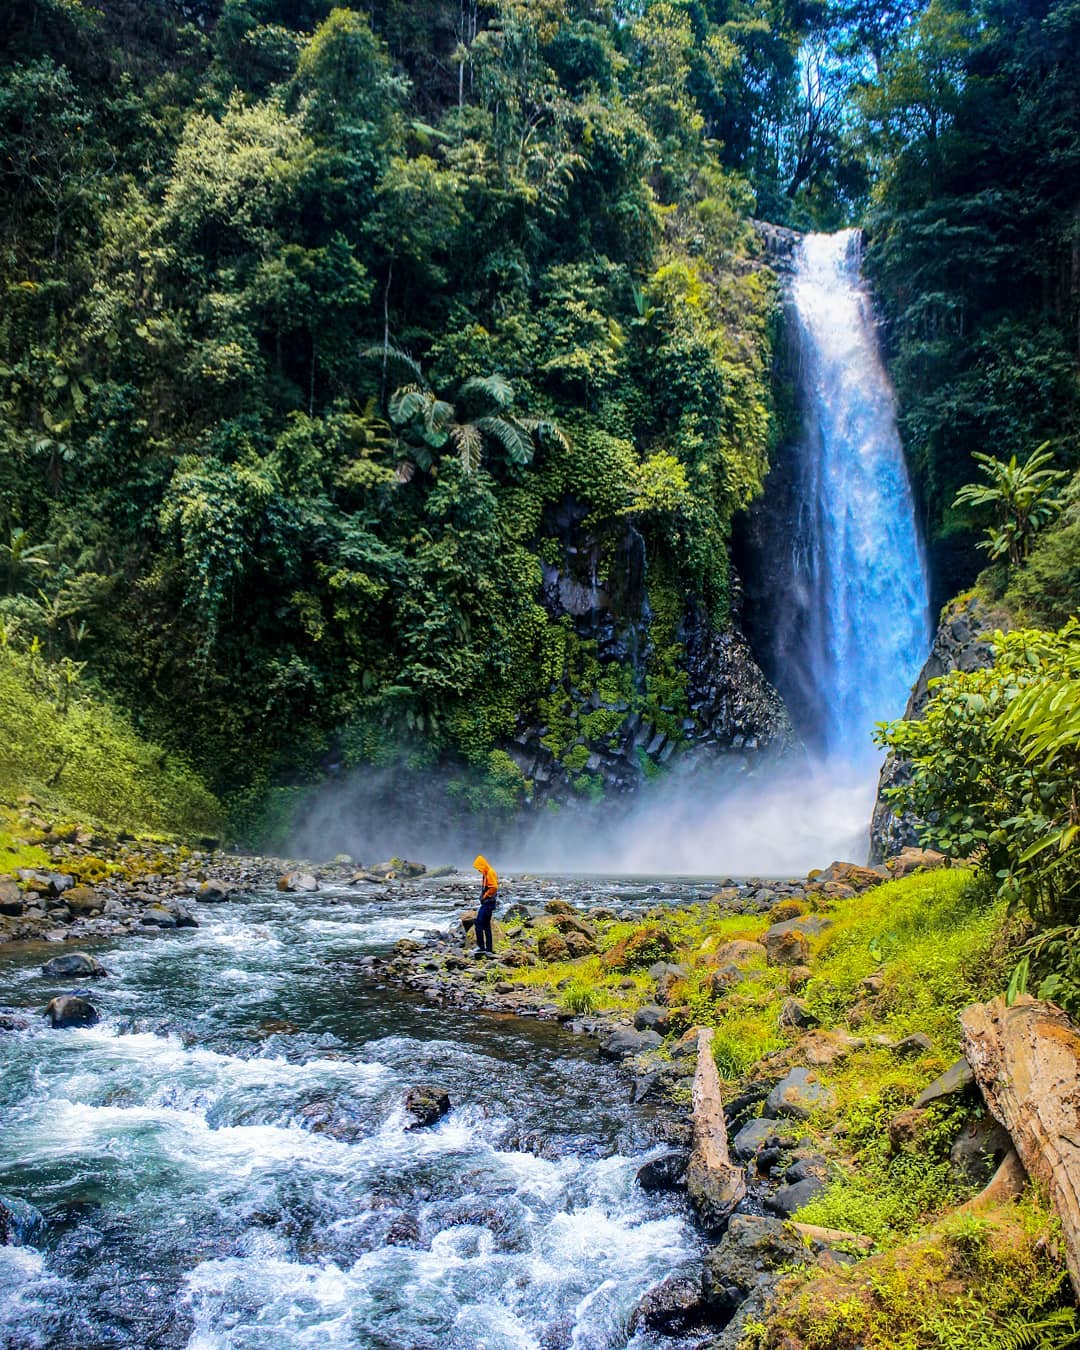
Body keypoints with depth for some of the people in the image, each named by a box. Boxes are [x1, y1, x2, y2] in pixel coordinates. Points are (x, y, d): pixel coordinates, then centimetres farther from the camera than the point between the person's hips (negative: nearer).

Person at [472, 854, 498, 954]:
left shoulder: (490, 873, -15)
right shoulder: (486, 874, 16)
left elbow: (494, 887, -24)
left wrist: (485, 895, -15)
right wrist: (483, 896, 10)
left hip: (488, 903, -10)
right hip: (486, 903, 10)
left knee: (479, 923, -10)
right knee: (486, 925, 12)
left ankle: (481, 946, -9)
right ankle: (488, 947, 16)